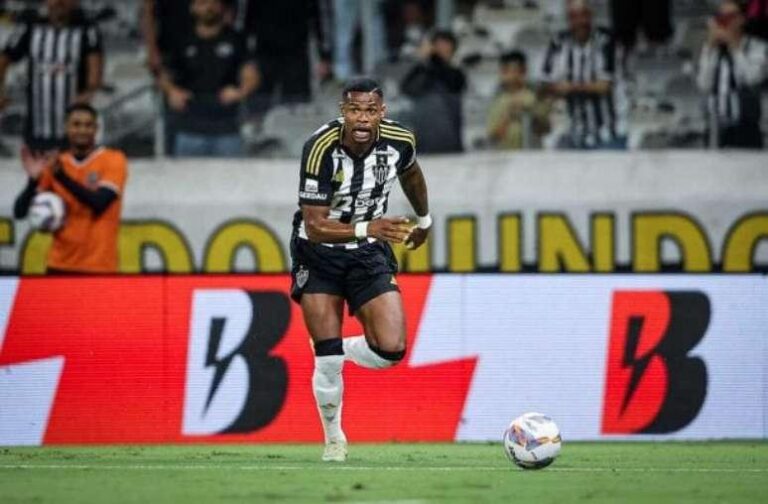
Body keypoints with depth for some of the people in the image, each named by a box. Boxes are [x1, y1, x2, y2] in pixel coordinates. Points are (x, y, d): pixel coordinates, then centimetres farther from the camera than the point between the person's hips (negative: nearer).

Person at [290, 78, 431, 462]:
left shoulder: (399, 141, -13)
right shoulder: (321, 148, -26)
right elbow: (315, 227, -28)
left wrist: (424, 220, 28)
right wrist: (367, 229, -42)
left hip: (369, 255, 3)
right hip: (318, 255, -3)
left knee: (391, 350, -12)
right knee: (328, 361, -8)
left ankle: (337, 351, 21)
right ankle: (333, 437, 17)